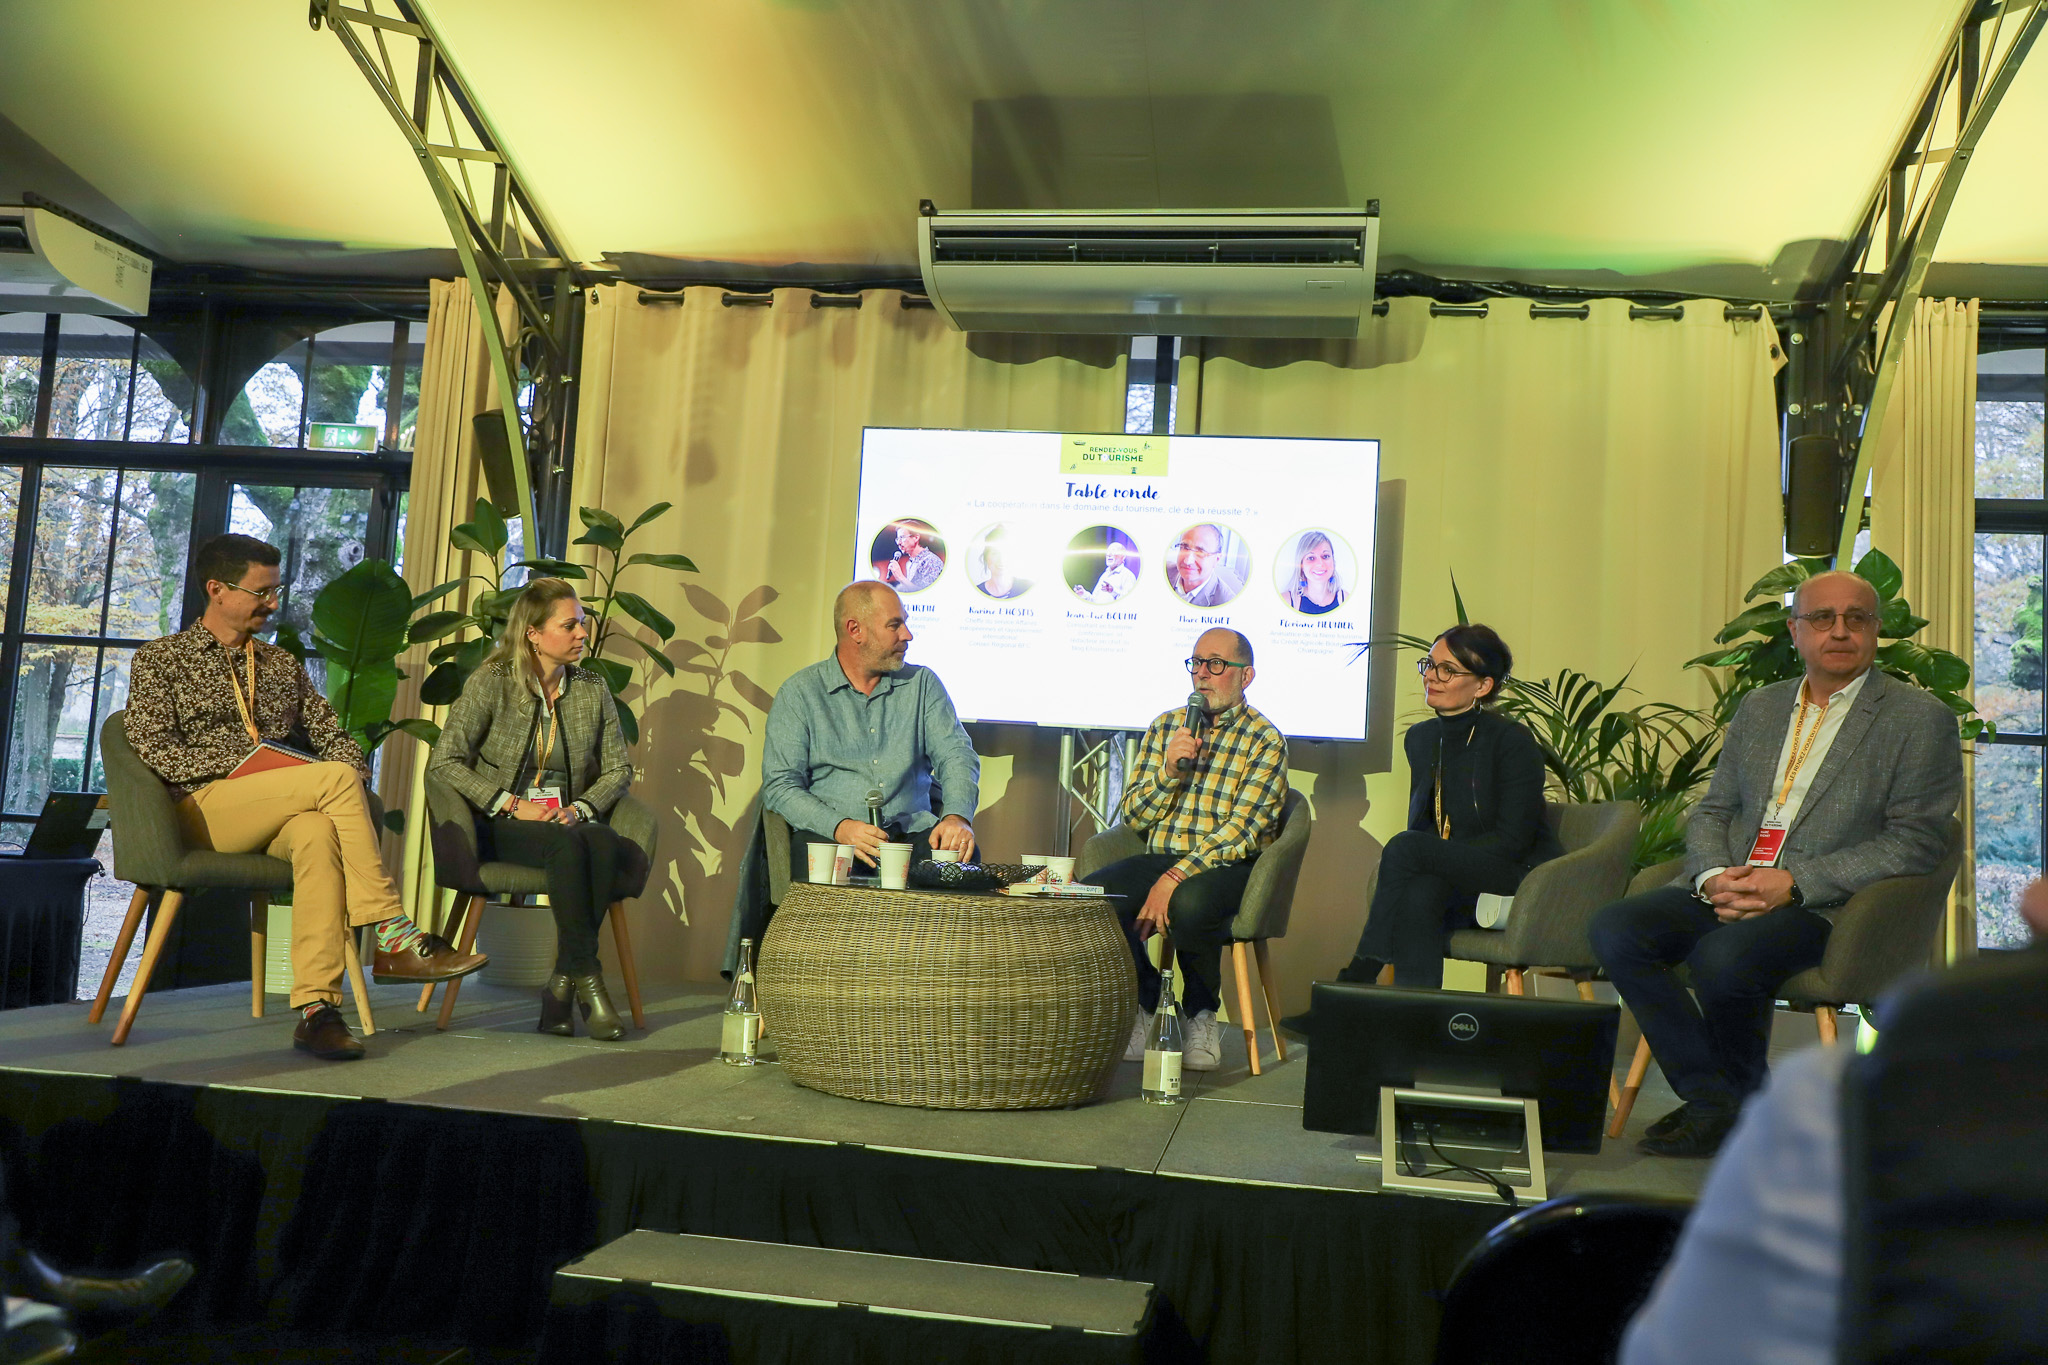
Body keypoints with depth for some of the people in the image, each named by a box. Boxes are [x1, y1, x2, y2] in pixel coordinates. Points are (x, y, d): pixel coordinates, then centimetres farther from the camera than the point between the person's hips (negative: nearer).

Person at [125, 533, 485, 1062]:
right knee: (337, 778, -30)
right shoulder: (159, 660, 13)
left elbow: (335, 736, 21)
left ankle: (316, 1007, -46)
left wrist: (350, 772, -5)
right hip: (204, 809, -3)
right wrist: (247, 761, -14)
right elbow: (154, 750, -2)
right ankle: (393, 938, -30)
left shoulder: (283, 665, 27)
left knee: (318, 832, -37)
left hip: (281, 819, 3)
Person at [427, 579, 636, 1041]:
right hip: (503, 828, -3)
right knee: (568, 845, -37)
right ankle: (587, 981, -30)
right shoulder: (491, 683, -1)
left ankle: (563, 982, -26)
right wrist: (512, 805, -14)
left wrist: (581, 807, -8)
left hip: (569, 821, 3)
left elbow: (619, 769, 12)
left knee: (607, 844, -33)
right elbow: (444, 760, -7)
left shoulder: (593, 689, 11)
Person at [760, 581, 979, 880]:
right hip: (826, 835, -3)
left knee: (963, 859, -30)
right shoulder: (799, 694, 5)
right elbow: (780, 785, -2)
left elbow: (956, 755, 5)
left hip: (913, 832, 3)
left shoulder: (923, 684, 15)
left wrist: (957, 816, -18)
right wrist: (840, 827, -21)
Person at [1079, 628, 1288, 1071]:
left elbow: (1242, 830, -13)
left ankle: (1202, 1015, -7)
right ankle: (1144, 1005, 0)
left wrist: (1177, 876, -23)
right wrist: (1169, 770, -9)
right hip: (1160, 859, 4)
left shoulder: (1264, 740, -2)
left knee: (1189, 902, -38)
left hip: (1229, 866, -4)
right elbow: (1134, 817, 10)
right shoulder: (1165, 727, 14)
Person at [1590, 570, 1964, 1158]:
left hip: (1824, 905, -5)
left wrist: (1793, 883, -16)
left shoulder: (1921, 719, 1)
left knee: (1724, 957, -34)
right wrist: (1715, 877, -7)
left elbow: (1914, 842, -7)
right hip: (1727, 889, 6)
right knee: (1615, 928, -20)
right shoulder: (1759, 707, 19)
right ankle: (1711, 1101, -9)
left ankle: (1745, 1097, -2)